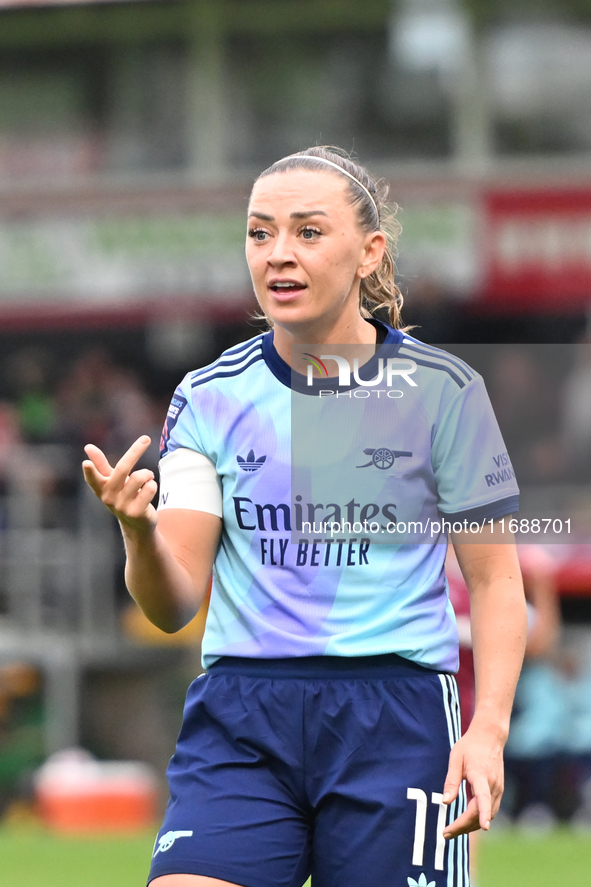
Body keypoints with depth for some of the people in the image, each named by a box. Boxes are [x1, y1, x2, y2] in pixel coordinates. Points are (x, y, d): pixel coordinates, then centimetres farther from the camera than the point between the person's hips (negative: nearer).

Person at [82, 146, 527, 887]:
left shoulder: (440, 389, 2)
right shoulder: (209, 398, 7)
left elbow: (494, 581, 5)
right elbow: (174, 604, 2)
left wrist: (489, 727, -9)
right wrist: (140, 533, -20)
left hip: (395, 715, -1)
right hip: (240, 720, 1)